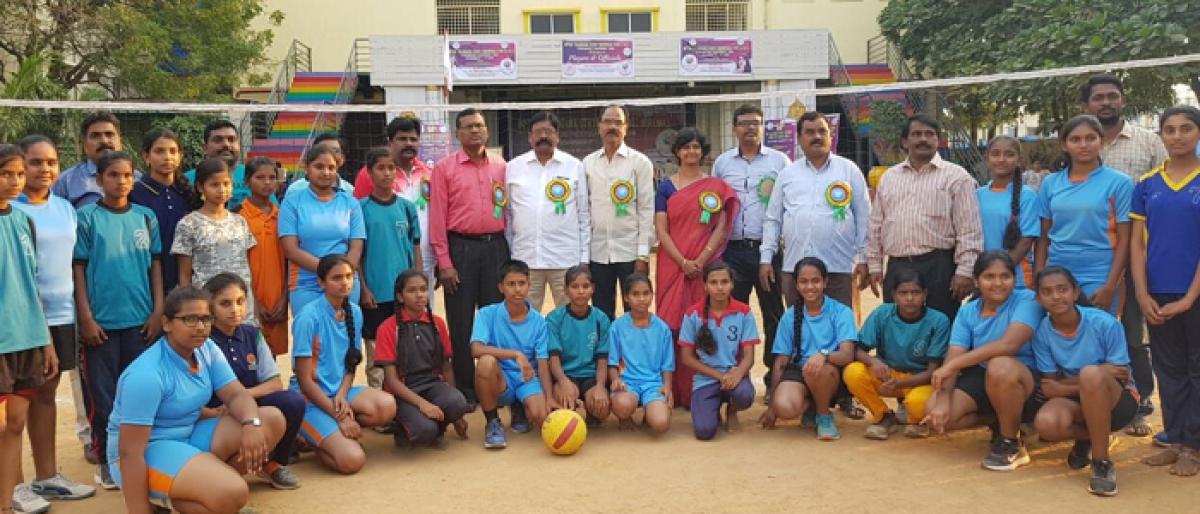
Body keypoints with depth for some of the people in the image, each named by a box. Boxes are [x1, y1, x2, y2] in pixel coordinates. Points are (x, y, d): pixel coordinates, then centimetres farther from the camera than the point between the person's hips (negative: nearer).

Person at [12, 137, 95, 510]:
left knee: (46, 394, 14)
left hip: (60, 314, 6)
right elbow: (8, 268, -11)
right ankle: (15, 483, 13)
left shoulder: (65, 208, 9)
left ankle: (47, 476, 23)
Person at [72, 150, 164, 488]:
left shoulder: (146, 217, 6)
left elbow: (155, 264, 8)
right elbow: (78, 269, -2)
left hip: (140, 319, 2)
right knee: (103, 395, 3)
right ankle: (107, 461, 15)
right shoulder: (87, 217, -2)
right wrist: (86, 317, -7)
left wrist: (158, 310, 2)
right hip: (102, 320, -2)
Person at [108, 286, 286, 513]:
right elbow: (130, 451, -24)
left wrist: (251, 423, -28)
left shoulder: (207, 350, 0)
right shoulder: (146, 375, -24)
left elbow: (236, 394, -4)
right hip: (148, 450, -8)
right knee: (232, 494, -31)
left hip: (189, 437, 8)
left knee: (272, 419, -7)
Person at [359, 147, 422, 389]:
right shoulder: (362, 208, -1)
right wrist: (363, 289, -6)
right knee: (376, 354, 4)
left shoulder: (407, 207, 7)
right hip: (376, 293, -2)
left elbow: (416, 249, 10)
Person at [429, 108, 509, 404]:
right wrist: (444, 263, -8)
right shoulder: (445, 168, 1)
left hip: (495, 246, 3)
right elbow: (437, 217, -3)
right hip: (461, 247, -2)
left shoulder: (501, 167, 9)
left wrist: (510, 252, 4)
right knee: (461, 323, 2)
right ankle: (465, 389, 12)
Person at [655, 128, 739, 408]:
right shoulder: (666, 187, 7)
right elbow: (661, 230, 0)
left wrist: (700, 261, -12)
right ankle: (673, 392, 5)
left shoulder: (716, 187, 7)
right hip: (672, 265, 0)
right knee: (672, 324, -2)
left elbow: (721, 229, 0)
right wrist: (684, 263, -12)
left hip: (706, 266, 0)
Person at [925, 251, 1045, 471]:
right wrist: (942, 400, -27)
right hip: (982, 379, 5)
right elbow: (952, 358, -8)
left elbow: (1009, 344, -30)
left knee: (1000, 366, -40)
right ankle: (1000, 422, 11)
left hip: (1026, 382, -5)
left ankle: (1011, 443, -14)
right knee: (935, 415, -18)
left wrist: (952, 365, -30)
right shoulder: (968, 312, 1)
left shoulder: (1026, 300, -14)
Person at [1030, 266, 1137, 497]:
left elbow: (1121, 377, -11)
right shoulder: (1042, 332, -9)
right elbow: (1050, 387, -10)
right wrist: (1094, 377, -22)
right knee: (1046, 423, -33)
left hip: (1116, 400, -2)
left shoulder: (1105, 323, -17)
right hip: (1075, 401, 3)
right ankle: (1087, 438, 5)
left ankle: (1102, 461, -22)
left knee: (1090, 373, -38)